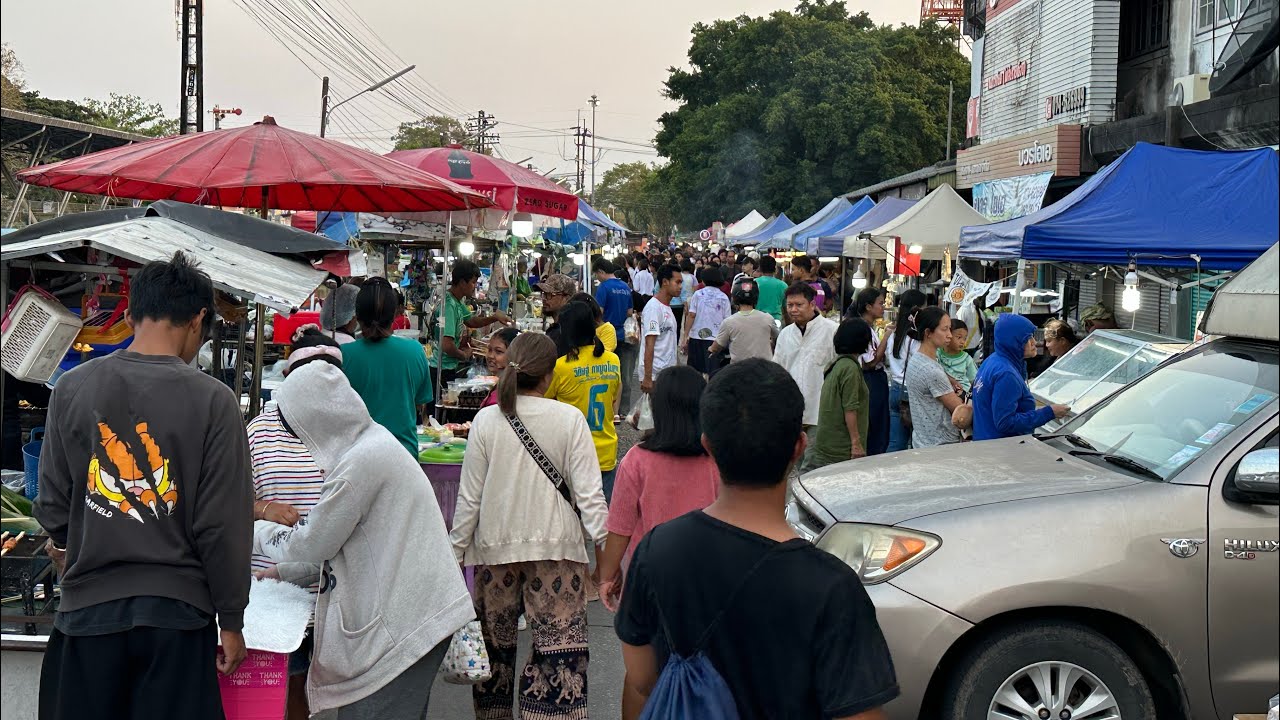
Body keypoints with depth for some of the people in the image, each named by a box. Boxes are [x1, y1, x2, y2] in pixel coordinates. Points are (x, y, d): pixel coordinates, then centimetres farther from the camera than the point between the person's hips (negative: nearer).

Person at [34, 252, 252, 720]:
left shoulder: (73, 388, -3)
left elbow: (52, 503, 3)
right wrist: (231, 620, 1)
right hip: (176, 610, -2)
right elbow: (223, 525, -10)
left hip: (88, 607, 2)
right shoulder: (212, 400, -11)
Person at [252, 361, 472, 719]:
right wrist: (285, 572, 20)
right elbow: (338, 541, 21)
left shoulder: (361, 460, -18)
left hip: (402, 620, -10)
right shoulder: (372, 442, 14)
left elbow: (313, 543, -10)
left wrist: (256, 529, 7)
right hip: (409, 611, 10)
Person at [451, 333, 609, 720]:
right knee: (561, 645, 0)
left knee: (495, 642, 17)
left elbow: (469, 497, 0)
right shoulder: (569, 419, -6)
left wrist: (456, 550, 8)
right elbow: (589, 492, -8)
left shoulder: (486, 420, -3)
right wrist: (605, 547, -3)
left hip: (495, 547, 2)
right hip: (556, 547, -2)